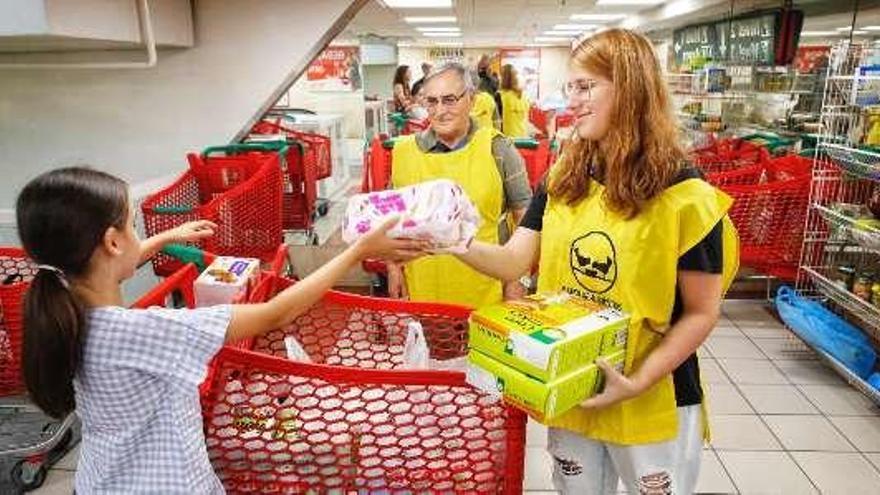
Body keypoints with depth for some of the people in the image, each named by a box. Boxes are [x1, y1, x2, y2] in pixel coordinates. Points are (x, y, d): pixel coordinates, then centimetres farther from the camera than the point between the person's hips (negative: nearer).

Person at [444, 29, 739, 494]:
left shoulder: (683, 194, -16)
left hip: (653, 401, -4)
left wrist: (639, 380, -22)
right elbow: (514, 260, -5)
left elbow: (701, 312, -12)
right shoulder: (561, 180, -1)